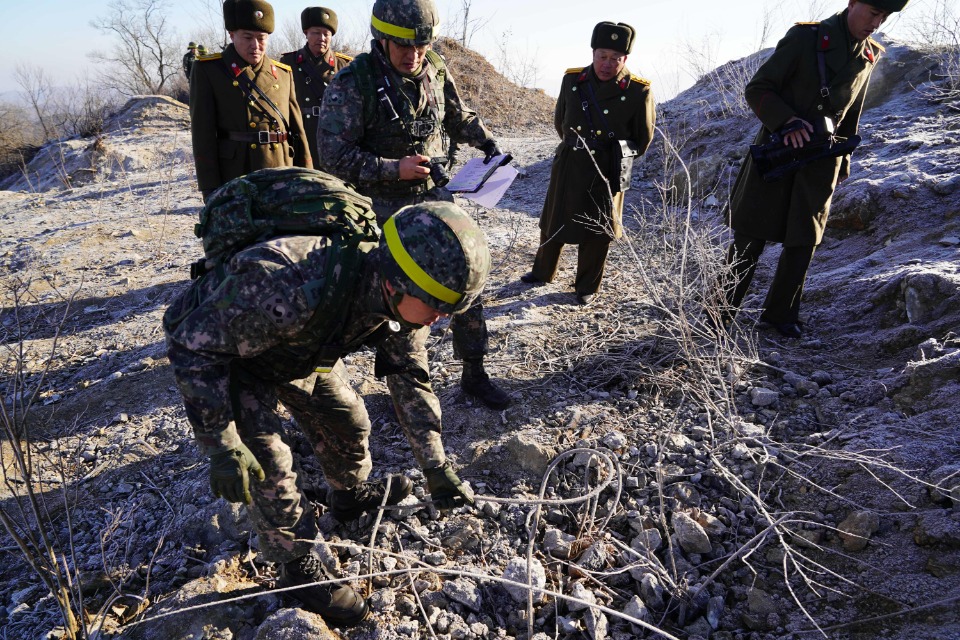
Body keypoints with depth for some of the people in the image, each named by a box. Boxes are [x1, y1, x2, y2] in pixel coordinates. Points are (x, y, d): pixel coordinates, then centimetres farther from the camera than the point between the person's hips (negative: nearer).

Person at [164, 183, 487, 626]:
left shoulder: (401, 298, -24)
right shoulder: (287, 289, -47)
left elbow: (410, 379, -9)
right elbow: (193, 346, -34)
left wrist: (436, 468, -8)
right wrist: (222, 446, -32)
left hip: (301, 348, 6)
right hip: (223, 351, -5)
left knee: (348, 420, 12)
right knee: (266, 460, -13)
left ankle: (351, 494, 43)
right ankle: (299, 565, 11)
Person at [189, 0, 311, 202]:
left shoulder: (284, 73, 13)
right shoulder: (207, 70, 3)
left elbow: (297, 130, 13)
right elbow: (203, 133, -2)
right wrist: (210, 189, -8)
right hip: (234, 182, -3)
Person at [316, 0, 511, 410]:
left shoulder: (435, 71, 0)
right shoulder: (352, 83, -15)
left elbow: (459, 118, 18)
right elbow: (334, 155, -17)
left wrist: (489, 144, 4)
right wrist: (393, 169, -24)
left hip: (435, 195, 5)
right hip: (384, 207, -4)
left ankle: (474, 374, 21)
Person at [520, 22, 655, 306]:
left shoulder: (639, 92, -13)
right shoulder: (572, 80, -4)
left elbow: (643, 139, 2)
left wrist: (621, 162, 8)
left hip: (605, 175, -3)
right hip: (567, 168, 3)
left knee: (597, 233, 9)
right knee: (552, 223, 16)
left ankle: (587, 287, 28)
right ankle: (543, 272, 38)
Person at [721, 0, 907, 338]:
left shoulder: (869, 55, 10)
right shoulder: (806, 37, -7)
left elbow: (851, 117, 20)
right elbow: (757, 89, -9)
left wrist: (842, 163, 19)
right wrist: (787, 121, -23)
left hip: (821, 162, 5)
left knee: (803, 242, 7)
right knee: (749, 242, -2)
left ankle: (780, 314, 21)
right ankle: (720, 316, 8)